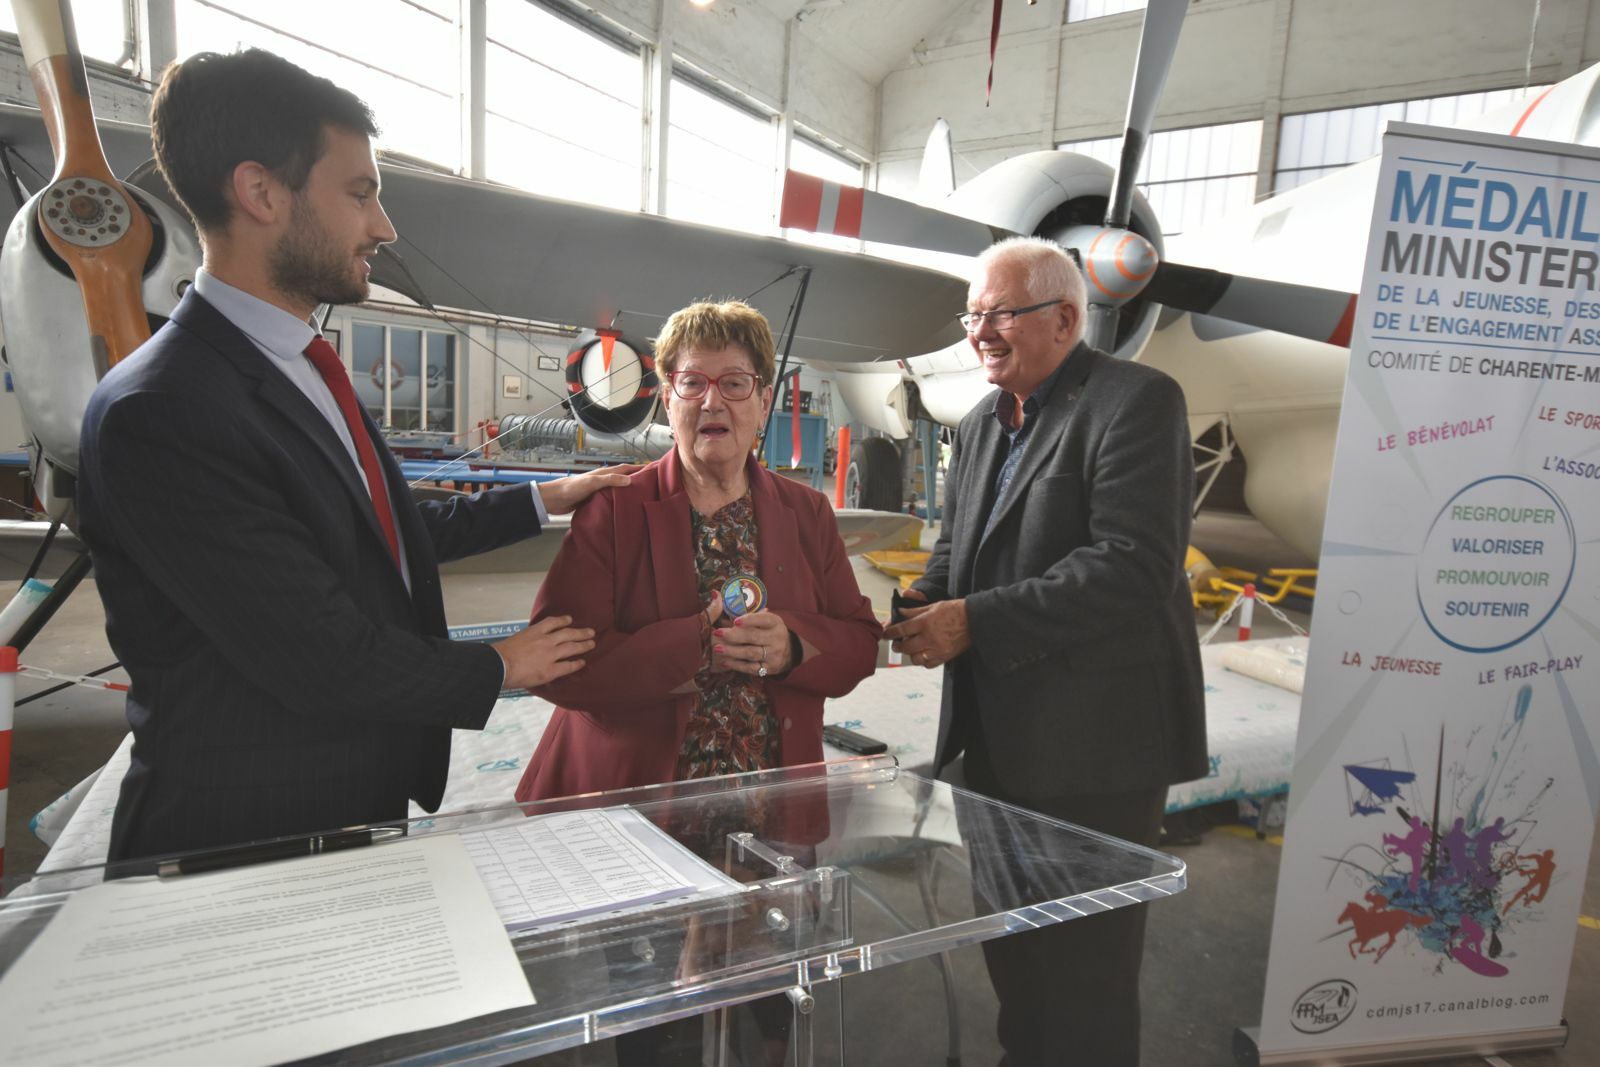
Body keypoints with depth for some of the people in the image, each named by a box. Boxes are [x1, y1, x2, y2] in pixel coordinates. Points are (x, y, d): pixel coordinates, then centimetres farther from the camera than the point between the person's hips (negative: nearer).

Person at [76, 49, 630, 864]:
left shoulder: (304, 374, 5)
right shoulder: (160, 413, -24)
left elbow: (389, 536, 14)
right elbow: (328, 660, -25)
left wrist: (540, 501, 17)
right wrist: (498, 668, -9)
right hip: (242, 840, -8)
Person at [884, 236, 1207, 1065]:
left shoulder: (1136, 402, -13)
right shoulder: (978, 427, 12)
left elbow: (1131, 567, -23)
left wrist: (975, 621, -24)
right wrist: (918, 613, -7)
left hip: (1096, 745, -7)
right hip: (1000, 738, 8)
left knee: (1083, 976, 9)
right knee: (1013, 955, 22)